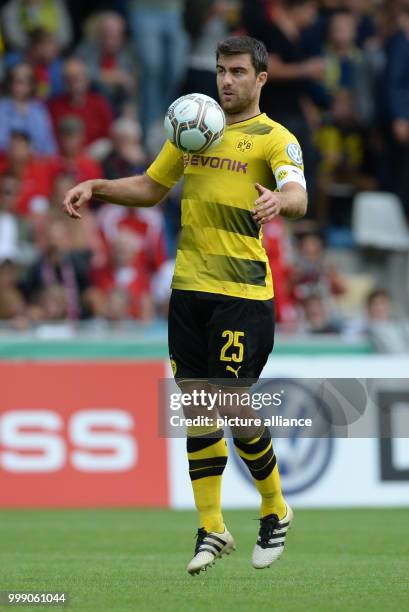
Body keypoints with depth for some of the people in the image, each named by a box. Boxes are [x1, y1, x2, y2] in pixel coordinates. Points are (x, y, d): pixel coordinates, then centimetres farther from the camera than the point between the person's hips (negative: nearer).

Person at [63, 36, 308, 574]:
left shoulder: (274, 138, -4)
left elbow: (298, 196, -22)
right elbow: (150, 188, 25)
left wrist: (280, 199, -45)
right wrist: (96, 188, 9)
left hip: (243, 292, -6)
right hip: (189, 287, 6)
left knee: (233, 404, -10)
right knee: (196, 405, 4)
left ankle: (275, 511, 14)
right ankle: (212, 531, 13)